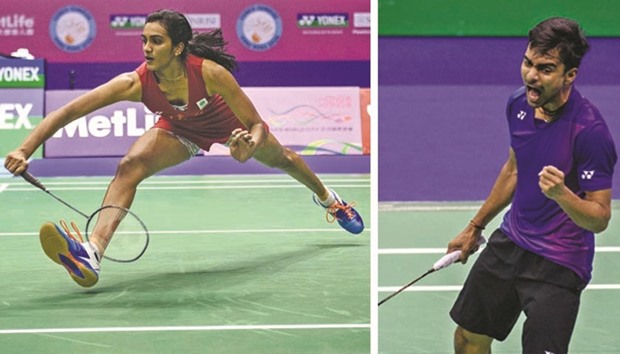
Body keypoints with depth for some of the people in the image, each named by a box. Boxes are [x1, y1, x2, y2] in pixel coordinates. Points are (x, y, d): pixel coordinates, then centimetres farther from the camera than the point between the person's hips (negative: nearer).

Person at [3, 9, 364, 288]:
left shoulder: (210, 73, -42)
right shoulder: (136, 83, -37)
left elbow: (257, 125, -32)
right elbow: (67, 112, -40)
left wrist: (250, 147, -55)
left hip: (228, 123, 0)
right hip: (181, 130, 0)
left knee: (282, 159, 25)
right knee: (130, 166, -28)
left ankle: (327, 197, 61)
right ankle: (92, 254, -43)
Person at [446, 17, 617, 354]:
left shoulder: (590, 130, -25)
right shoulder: (519, 103, -3)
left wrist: (561, 193, -40)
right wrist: (475, 227, 23)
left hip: (558, 265, -7)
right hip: (509, 243, 7)